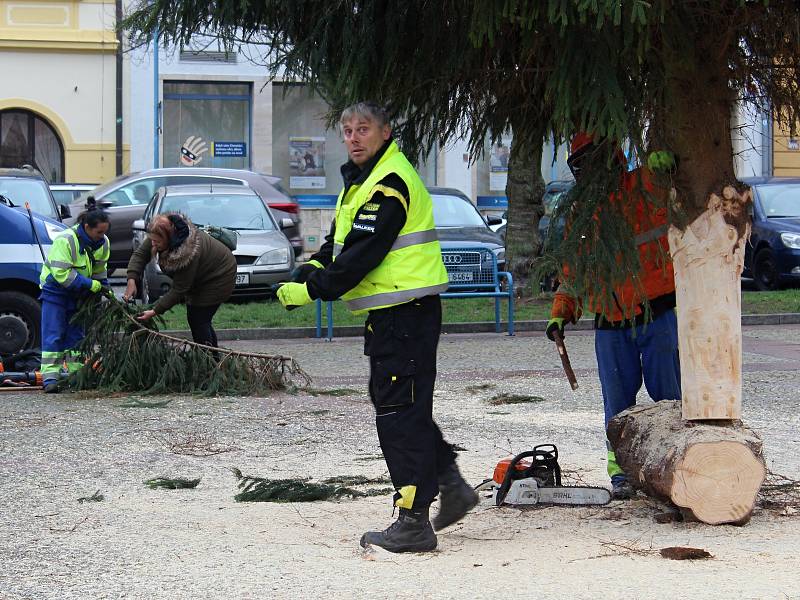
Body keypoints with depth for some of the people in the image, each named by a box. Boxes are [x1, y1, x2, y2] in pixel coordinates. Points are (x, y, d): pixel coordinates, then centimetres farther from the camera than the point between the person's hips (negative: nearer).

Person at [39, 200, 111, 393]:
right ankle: (50, 377, -12)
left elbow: (99, 270, 10)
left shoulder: (103, 243, -5)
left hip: (78, 294, 6)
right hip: (55, 289, -6)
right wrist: (93, 285, -29)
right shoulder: (65, 240, -27)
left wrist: (105, 290, -5)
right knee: (53, 335, -10)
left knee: (76, 334, 6)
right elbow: (62, 274, -29)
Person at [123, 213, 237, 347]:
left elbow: (179, 290, -32)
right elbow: (140, 254, -12)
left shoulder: (188, 253, -40)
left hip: (220, 275, -9)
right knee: (193, 317, 10)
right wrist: (132, 280, -28)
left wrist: (155, 311, -31)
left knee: (198, 320, -13)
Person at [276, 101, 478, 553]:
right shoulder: (361, 180, 18)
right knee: (392, 402, 17)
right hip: (389, 313, 11)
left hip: (407, 311, -11)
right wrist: (306, 275, 1)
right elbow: (338, 246, 19)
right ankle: (452, 486, 26)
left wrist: (314, 290, -17)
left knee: (401, 413, -8)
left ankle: (413, 522, -5)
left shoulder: (391, 182, -16)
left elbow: (363, 253, -22)